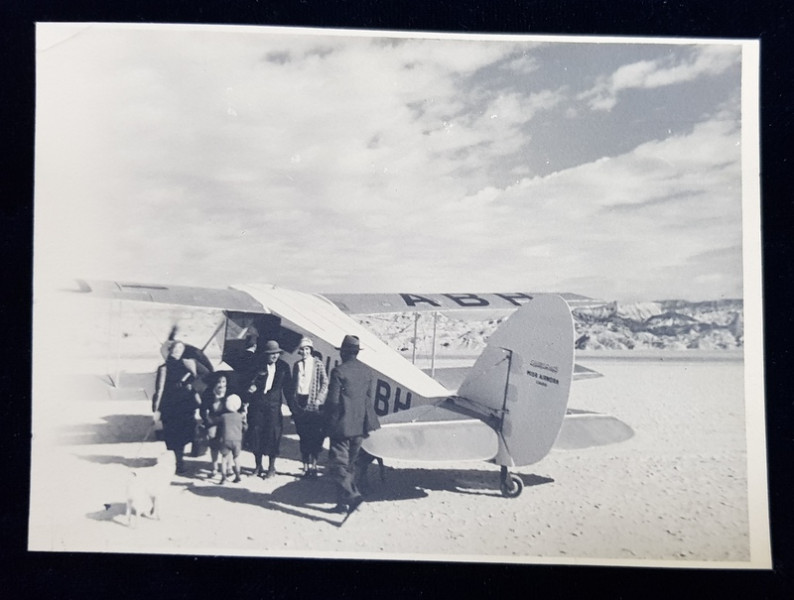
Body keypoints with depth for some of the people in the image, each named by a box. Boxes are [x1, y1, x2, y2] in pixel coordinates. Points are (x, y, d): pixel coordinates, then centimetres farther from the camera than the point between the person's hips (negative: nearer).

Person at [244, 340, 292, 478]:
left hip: (273, 404, -1)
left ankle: (272, 468, 8)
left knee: (272, 434, -4)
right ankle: (258, 466, 16)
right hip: (257, 403, 1)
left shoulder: (283, 367, 4)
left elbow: (287, 387, 9)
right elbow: (250, 382, 6)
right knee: (256, 432, 2)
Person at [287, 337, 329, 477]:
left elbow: (325, 383, -2)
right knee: (303, 435, 7)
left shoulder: (317, 363, 0)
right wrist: (292, 401, 6)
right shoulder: (297, 364, 11)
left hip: (312, 404, -3)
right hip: (299, 402, 3)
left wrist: (319, 399, -11)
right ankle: (306, 465, 14)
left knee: (314, 435, -3)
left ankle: (313, 464, 6)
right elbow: (293, 384, 14)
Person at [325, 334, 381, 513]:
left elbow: (332, 400, -13)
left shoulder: (339, 371, -13)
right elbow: (369, 398, 11)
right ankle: (343, 502, 20)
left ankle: (351, 495, -17)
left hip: (342, 425, -6)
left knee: (338, 464, -1)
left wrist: (330, 423, 0)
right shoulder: (367, 371, 6)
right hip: (360, 425, 6)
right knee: (350, 463, 15)